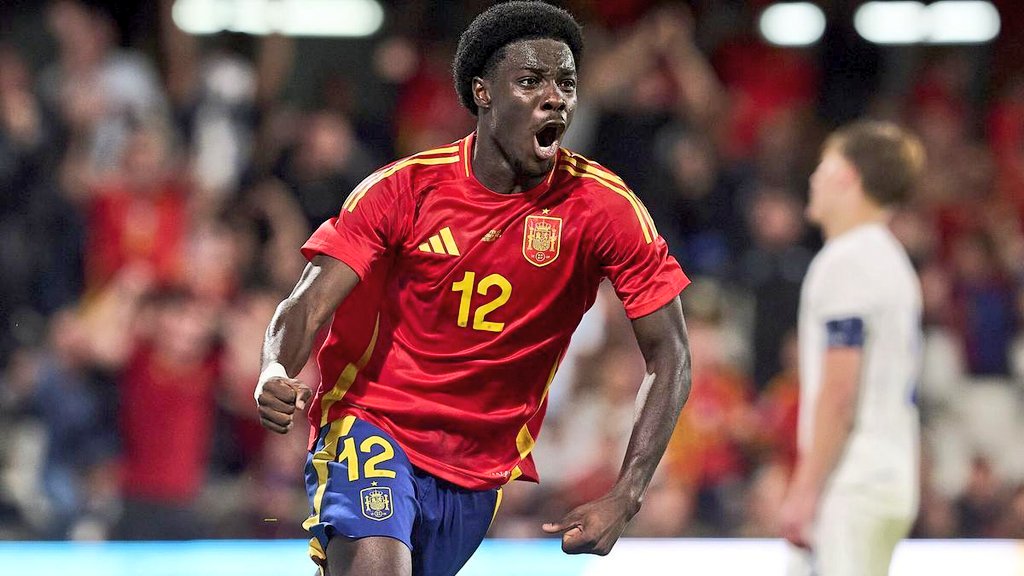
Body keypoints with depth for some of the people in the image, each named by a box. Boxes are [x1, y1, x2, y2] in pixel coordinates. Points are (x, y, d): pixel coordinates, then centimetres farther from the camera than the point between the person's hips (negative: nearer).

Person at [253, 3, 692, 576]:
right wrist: (276, 376, -37)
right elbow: (309, 305, -13)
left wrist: (625, 498, -15)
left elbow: (670, 357, -5)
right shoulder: (407, 187, -9)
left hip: (485, 464, 3)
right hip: (372, 426, -3)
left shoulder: (601, 204, -8)